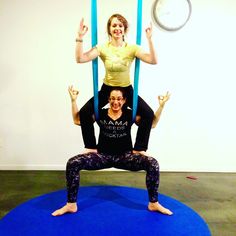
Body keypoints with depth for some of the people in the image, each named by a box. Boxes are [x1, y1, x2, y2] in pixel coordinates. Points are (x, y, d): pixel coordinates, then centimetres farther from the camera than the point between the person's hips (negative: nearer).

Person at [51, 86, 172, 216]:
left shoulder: (130, 114, -2)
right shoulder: (100, 113, 0)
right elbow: (77, 120, 3)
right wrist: (73, 100, -5)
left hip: (125, 156, 0)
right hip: (103, 156, 1)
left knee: (152, 163, -25)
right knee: (72, 163, -22)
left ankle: (153, 203, -4)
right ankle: (71, 204, -5)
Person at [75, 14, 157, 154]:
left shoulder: (132, 48, -8)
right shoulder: (102, 48, -8)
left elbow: (153, 60, -22)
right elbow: (80, 59, -21)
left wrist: (150, 39, -31)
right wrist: (80, 37, -28)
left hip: (127, 90, 0)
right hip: (107, 89, 0)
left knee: (149, 114, -18)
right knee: (84, 113, -17)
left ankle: (139, 149, 0)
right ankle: (91, 148, 2)